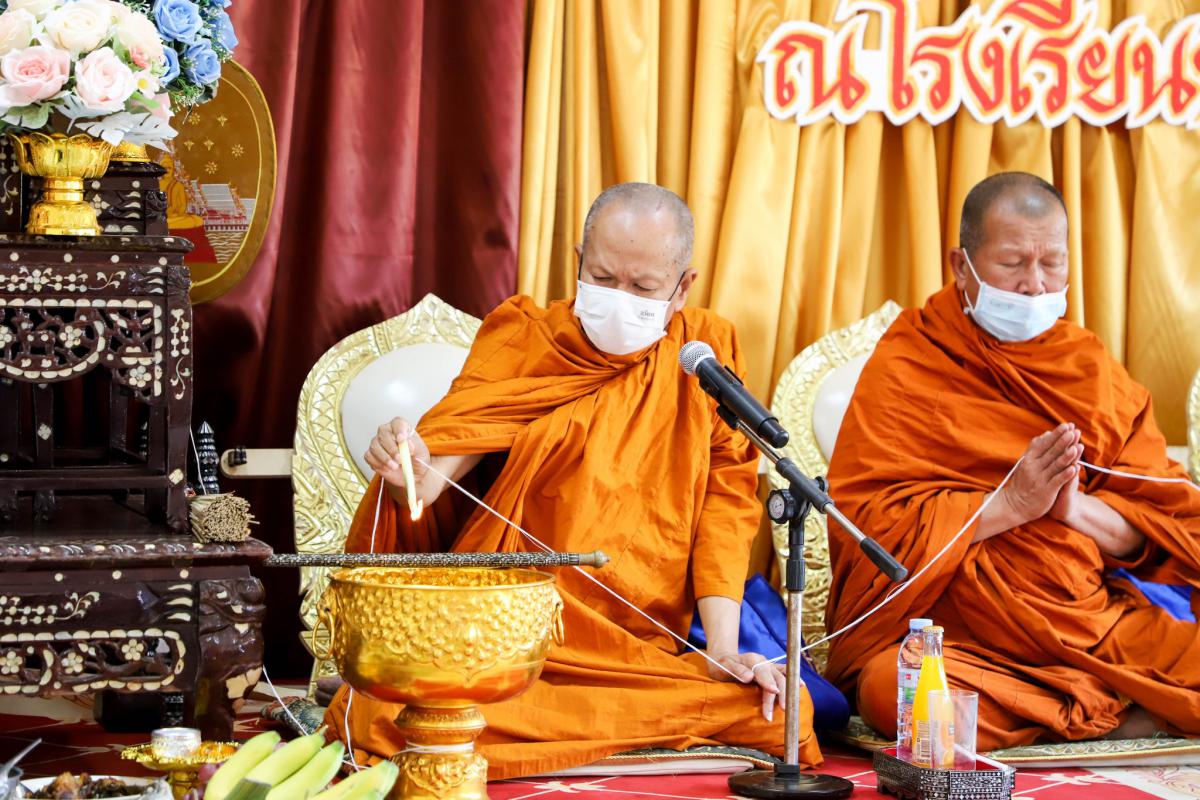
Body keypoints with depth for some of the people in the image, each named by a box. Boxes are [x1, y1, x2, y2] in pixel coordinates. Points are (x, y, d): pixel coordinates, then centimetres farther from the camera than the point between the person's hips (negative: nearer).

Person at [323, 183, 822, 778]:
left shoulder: (707, 350, 10)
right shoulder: (523, 339, 7)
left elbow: (725, 499, 5)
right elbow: (454, 441, -5)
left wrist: (722, 649, -7)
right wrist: (413, 475, -31)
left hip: (647, 657, 3)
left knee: (782, 715, -24)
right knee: (382, 720, -32)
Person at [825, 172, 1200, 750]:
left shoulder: (1092, 370, 13)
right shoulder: (906, 369, 1)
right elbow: (867, 519, -12)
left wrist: (1076, 507, -12)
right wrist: (1009, 504, -18)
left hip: (1096, 619, 2)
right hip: (945, 631, -2)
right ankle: (1108, 716, -19)